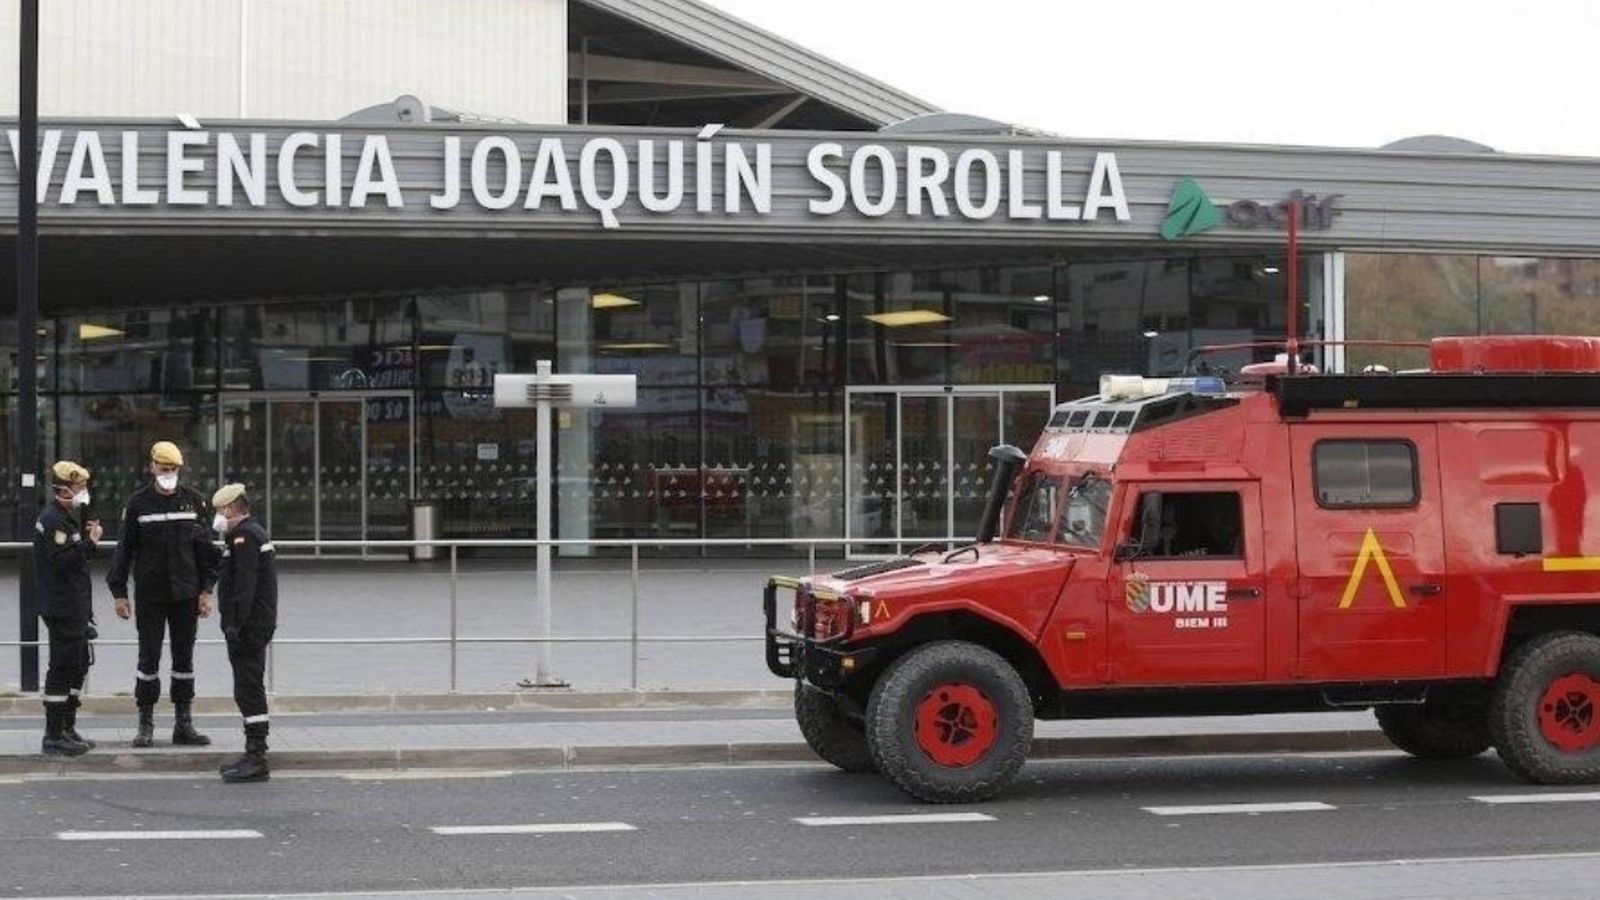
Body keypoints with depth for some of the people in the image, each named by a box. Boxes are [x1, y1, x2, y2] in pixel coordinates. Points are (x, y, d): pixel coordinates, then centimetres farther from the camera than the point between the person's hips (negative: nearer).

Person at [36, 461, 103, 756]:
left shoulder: (67, 518, 18)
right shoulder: (52, 520, -15)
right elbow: (62, 561, -24)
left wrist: (86, 538, 10)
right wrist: (90, 543, -19)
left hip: (76, 607, 11)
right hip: (62, 608, -11)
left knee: (78, 665, 16)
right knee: (63, 668, -7)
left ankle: (67, 729, 24)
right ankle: (54, 737, -4)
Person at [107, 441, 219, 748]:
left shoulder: (193, 500, 4)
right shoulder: (138, 503, -1)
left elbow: (206, 547, 6)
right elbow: (124, 549, 2)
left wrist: (206, 590, 1)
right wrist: (119, 592, -3)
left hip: (185, 595, 2)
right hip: (149, 595, -2)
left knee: (184, 658, 6)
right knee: (149, 659, 1)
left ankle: (184, 724, 12)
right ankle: (145, 725, 8)